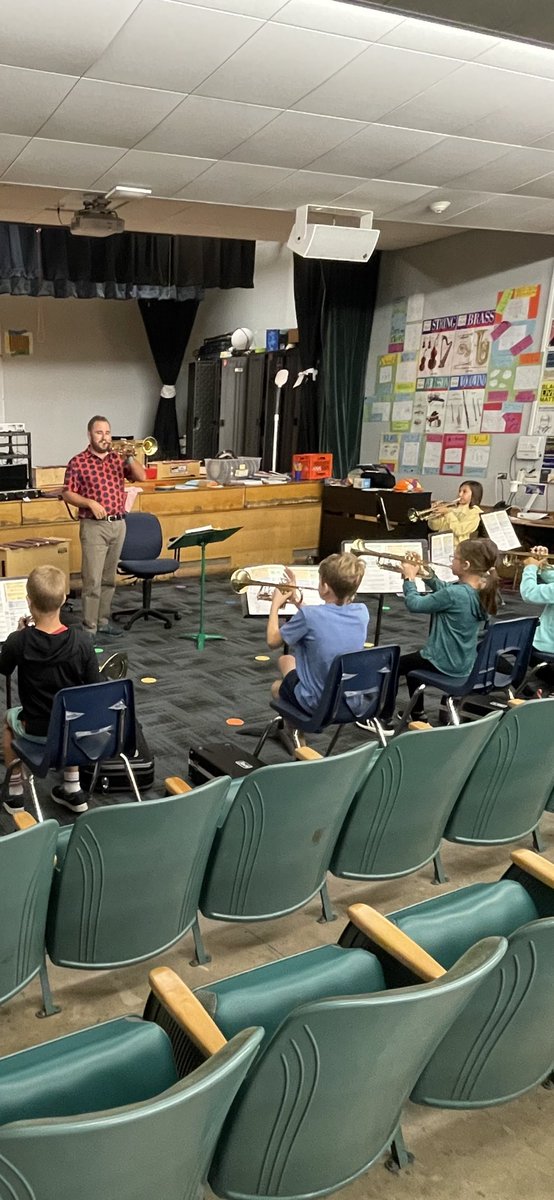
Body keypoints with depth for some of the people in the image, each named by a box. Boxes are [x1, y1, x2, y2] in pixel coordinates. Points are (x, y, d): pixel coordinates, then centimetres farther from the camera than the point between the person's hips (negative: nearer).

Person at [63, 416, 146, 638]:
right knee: (92, 580, -7)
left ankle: (103, 621, 22)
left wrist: (129, 456, -10)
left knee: (109, 578, 12)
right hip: (94, 526, -5)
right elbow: (67, 494, -5)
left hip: (118, 524, 5)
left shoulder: (117, 458, 9)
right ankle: (89, 628, -3)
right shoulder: (78, 462, -4)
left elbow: (141, 477, 2)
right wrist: (90, 503, -18)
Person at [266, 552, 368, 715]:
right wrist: (298, 602, 8)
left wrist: (275, 604, 2)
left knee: (276, 687, 30)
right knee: (286, 660, 30)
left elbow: (272, 642, -11)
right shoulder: (361, 612, -11)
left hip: (315, 702, -5)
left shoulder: (309, 615, -27)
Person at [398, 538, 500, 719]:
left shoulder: (454, 594, -29)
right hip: (464, 663, 8)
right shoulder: (482, 590, -3)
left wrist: (409, 578, -6)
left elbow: (414, 605, -20)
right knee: (412, 660, 31)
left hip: (444, 663, -8)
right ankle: (416, 714, 39)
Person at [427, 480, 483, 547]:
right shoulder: (453, 509, 18)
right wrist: (435, 513, -2)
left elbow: (459, 530, -13)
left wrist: (448, 513, -14)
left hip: (458, 547, -5)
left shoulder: (475, 512, 0)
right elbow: (434, 527, 14)